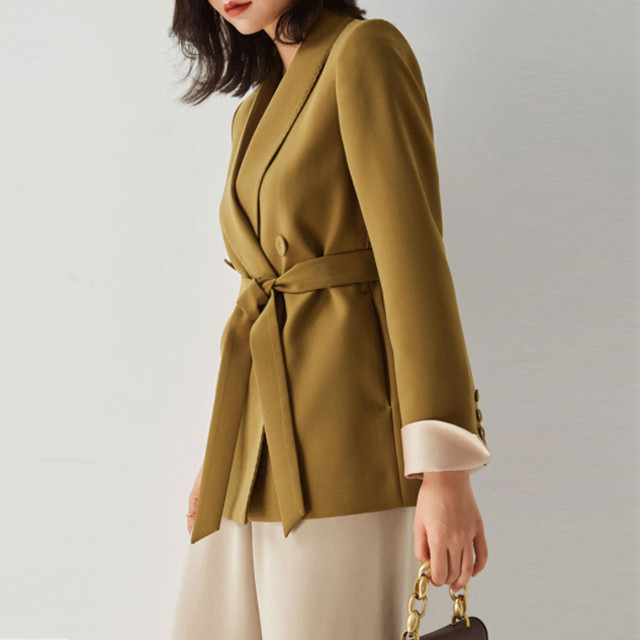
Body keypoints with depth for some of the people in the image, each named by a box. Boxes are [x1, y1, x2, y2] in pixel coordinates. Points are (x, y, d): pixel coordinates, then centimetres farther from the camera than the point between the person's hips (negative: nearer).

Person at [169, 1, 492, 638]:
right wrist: (221, 456, 20)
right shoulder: (256, 111, 19)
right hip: (259, 445, 8)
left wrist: (444, 468, -20)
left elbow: (414, 255, -14)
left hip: (340, 441, -8)